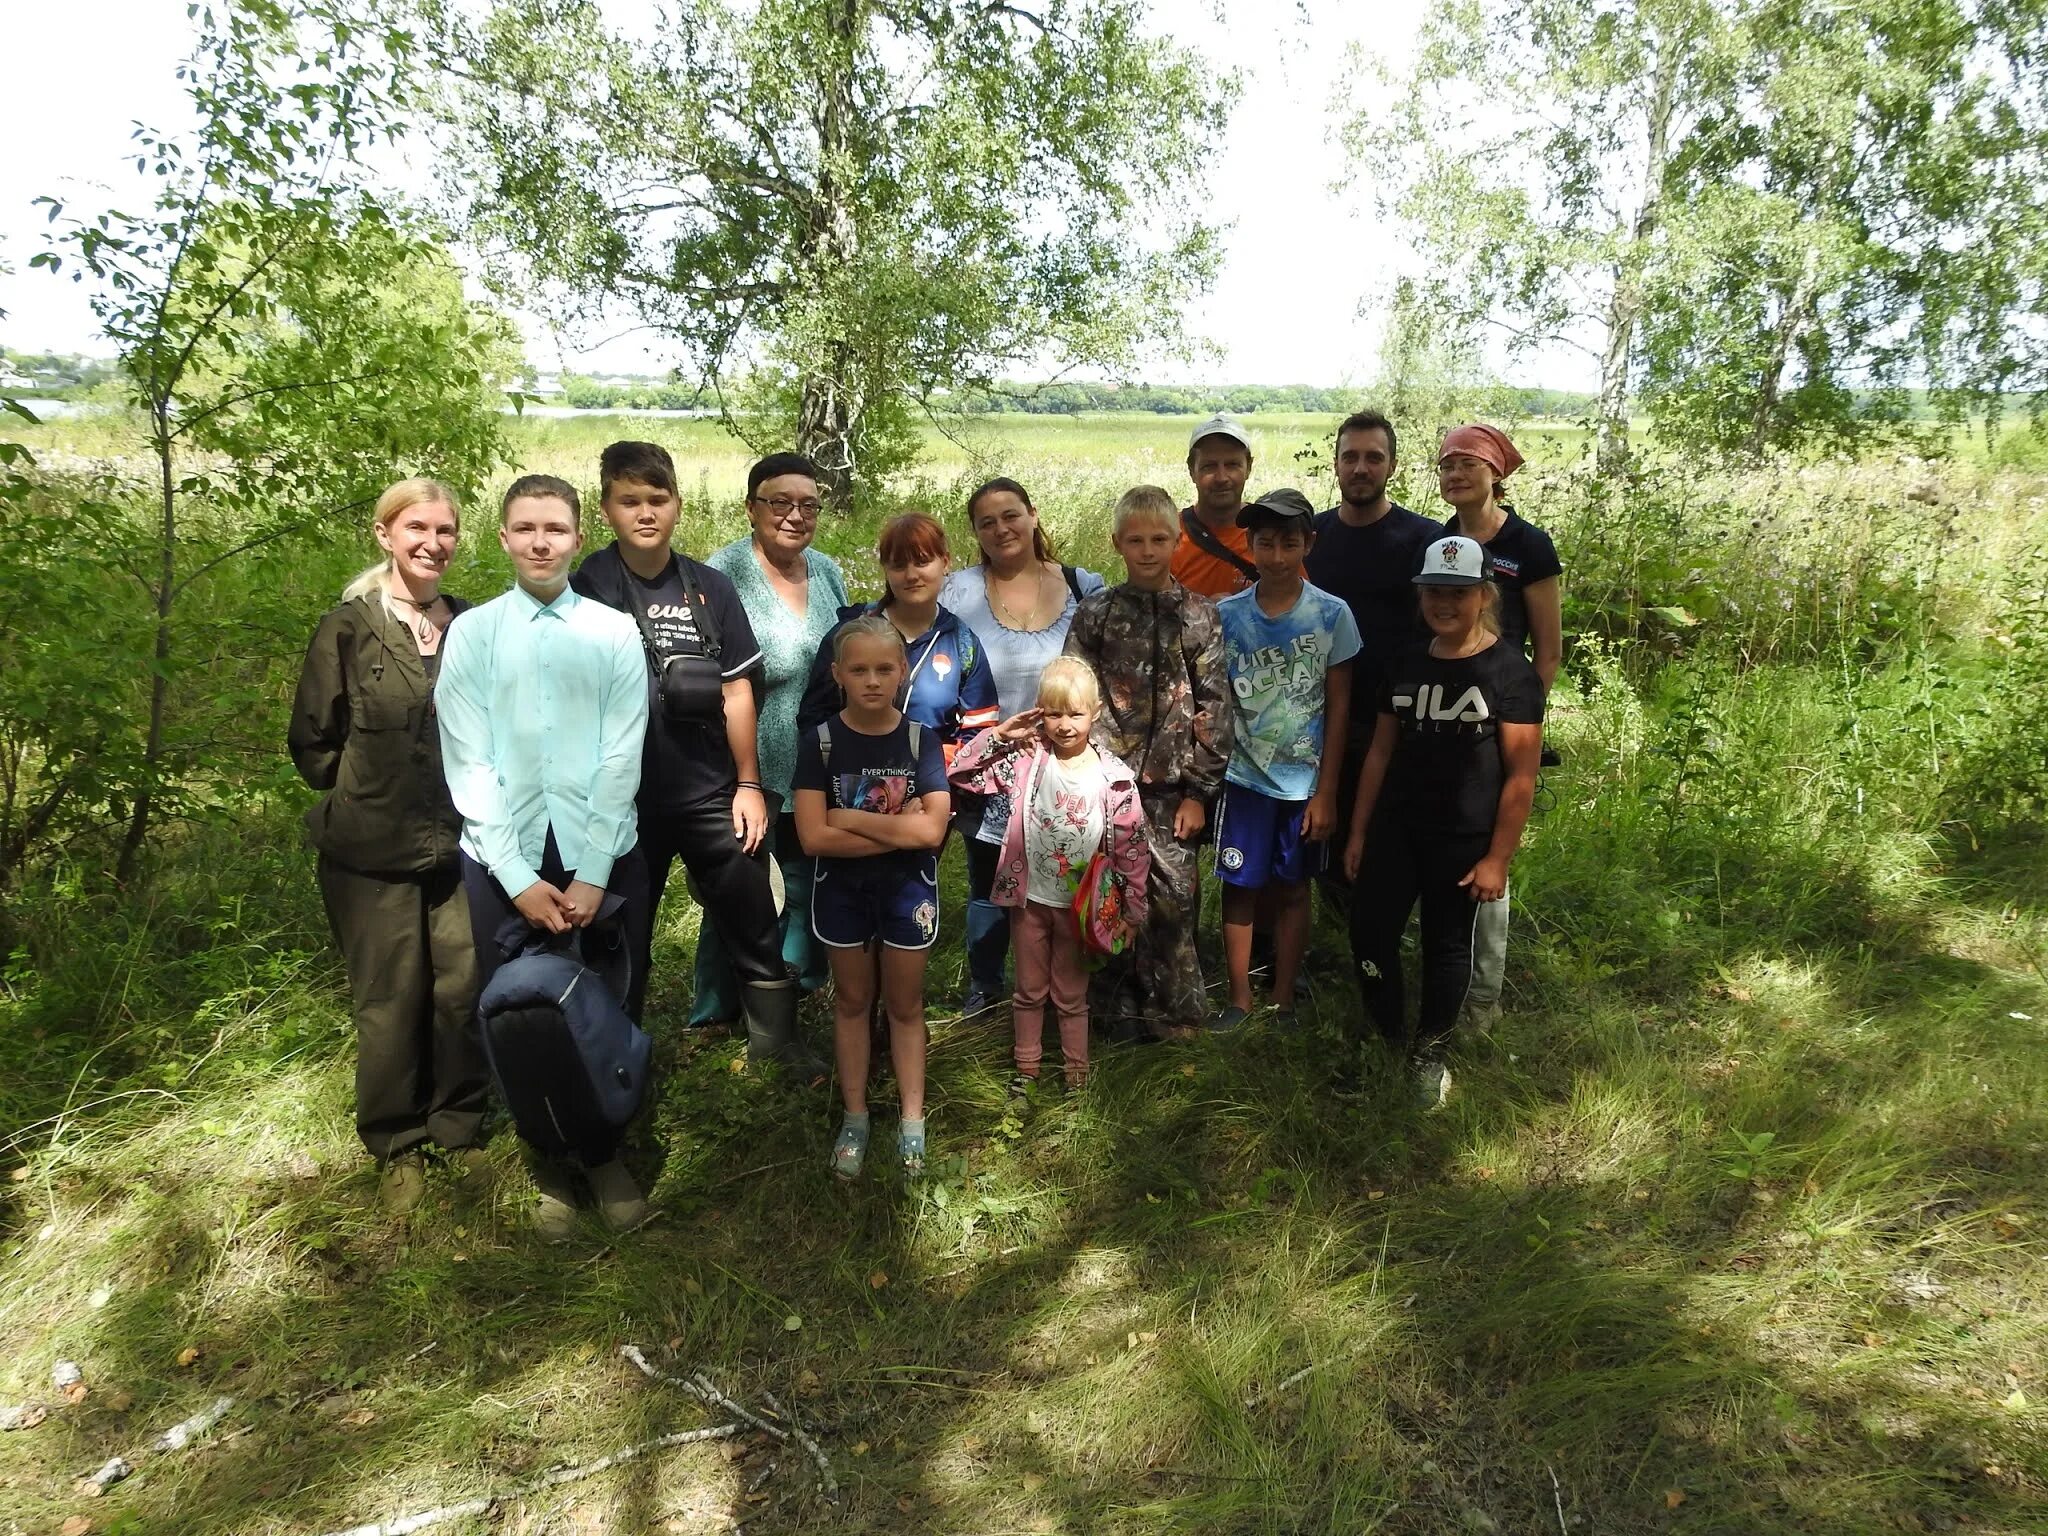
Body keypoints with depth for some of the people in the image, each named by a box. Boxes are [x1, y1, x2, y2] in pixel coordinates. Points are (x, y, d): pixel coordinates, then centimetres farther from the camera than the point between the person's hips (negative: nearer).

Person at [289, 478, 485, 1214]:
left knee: (466, 990, 6)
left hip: (461, 843, 3)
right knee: (390, 1002, 7)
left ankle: (460, 1128, 28)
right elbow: (312, 740, -1)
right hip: (373, 851, -2)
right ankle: (397, 1145, 26)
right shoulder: (349, 627, -6)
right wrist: (366, 800, 1)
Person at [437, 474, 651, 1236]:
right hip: (503, 857, 1)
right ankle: (547, 1161, 31)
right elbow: (469, 766, -3)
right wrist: (519, 878, -9)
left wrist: (592, 875, -10)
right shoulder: (471, 633, 1)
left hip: (603, 854, 0)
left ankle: (602, 1154, 31)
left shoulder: (615, 632, 0)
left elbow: (622, 758, -4)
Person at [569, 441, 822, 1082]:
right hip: (626, 800, -2)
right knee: (623, 938, 13)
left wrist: (748, 783, 4)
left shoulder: (711, 587, 2)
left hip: (712, 795, 2)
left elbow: (736, 690, 5)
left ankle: (775, 1038, 27)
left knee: (754, 924, 9)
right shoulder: (588, 586, -5)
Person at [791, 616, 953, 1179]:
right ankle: (855, 1117, 29)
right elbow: (813, 837, -19)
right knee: (852, 1000, 15)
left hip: (907, 888, 0)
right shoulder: (820, 742, -10)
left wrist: (850, 818, -19)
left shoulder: (921, 741, -9)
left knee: (904, 1004, 12)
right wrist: (899, 829, -21)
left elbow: (932, 831, -20)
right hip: (841, 889, 1)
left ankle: (912, 1121, 24)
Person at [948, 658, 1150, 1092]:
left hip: (1079, 905, -1)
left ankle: (1075, 1067, 35)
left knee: (1072, 993, 16)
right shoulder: (1026, 760, -10)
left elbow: (1131, 851, -7)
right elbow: (960, 772, -9)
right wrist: (998, 734, -18)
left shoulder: (1115, 779, -13)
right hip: (1029, 898, 1)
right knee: (1029, 989, 18)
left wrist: (1133, 911, -3)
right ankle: (1027, 1063, 37)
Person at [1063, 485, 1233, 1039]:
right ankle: (1119, 1007, 23)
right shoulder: (1095, 612, 3)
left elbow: (1215, 708, 1)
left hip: (1171, 785, 0)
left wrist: (1199, 790, -3)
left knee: (1172, 899, 2)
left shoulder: (1200, 615, 2)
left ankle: (1172, 1009, 21)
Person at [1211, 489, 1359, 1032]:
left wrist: (1326, 791, -5)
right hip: (1244, 778, 1)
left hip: (1304, 782, -1)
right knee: (1240, 888, 6)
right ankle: (1240, 998, 23)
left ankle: (1284, 1001, 26)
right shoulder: (1227, 615, -3)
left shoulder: (1332, 616, -6)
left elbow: (1337, 709, -3)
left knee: (1292, 890, 11)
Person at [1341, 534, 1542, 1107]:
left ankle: (1429, 1053, 30)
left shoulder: (1510, 672, -9)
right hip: (1395, 830, 4)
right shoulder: (1406, 665, 6)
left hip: (1463, 841, -4)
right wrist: (1358, 831, 9)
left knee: (1446, 945, 10)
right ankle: (1389, 1039, 25)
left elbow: (1521, 776, -10)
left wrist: (1497, 858, -12)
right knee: (1369, 931, 2)